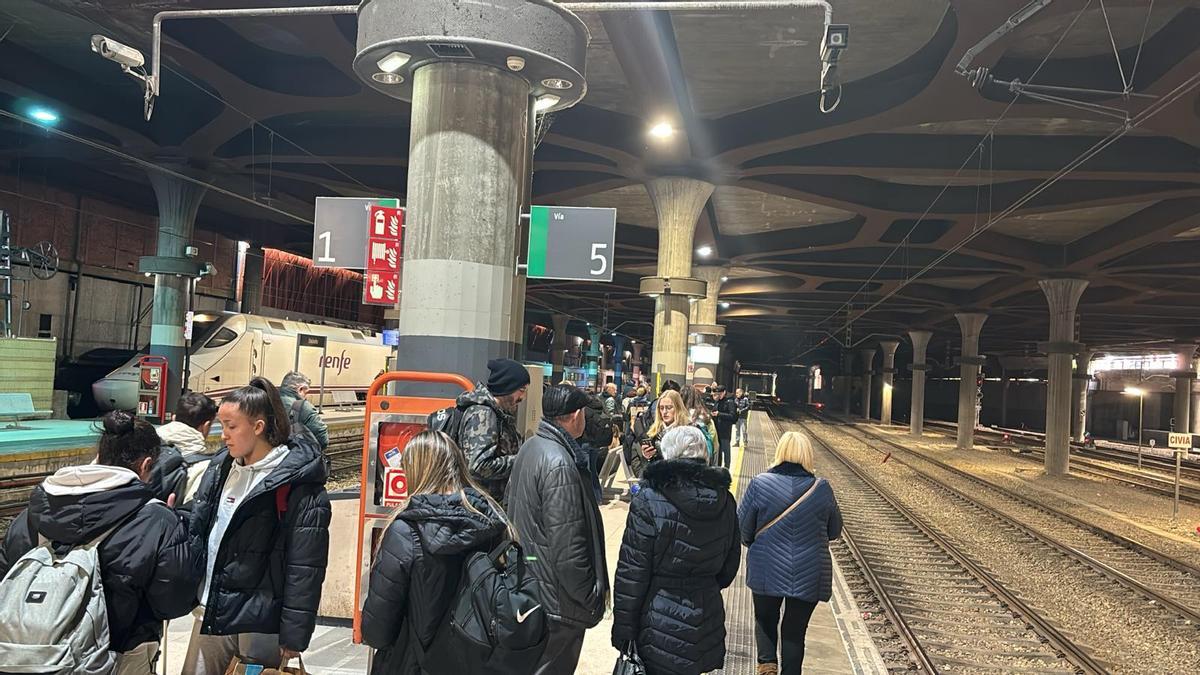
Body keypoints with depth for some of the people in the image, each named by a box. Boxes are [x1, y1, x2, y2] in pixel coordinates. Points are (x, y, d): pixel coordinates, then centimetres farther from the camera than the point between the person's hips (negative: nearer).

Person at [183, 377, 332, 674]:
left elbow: (304, 569, -16)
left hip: (260, 624, -6)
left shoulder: (297, 484, -16)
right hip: (211, 613, 7)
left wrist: (293, 637, -14)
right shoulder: (221, 467, 6)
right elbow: (199, 529, 18)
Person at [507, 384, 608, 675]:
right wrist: (590, 599, -15)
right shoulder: (560, 465, -25)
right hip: (556, 601, -9)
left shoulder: (530, 448, 6)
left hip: (527, 587, 9)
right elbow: (567, 546, -26)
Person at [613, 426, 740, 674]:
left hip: (661, 624, -5)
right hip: (707, 619, 5)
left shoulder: (649, 500, -17)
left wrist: (623, 625, -6)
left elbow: (632, 571, -15)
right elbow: (730, 564, 11)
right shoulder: (724, 500, -1)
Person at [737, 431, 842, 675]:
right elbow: (834, 531, 5)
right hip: (809, 575, 1)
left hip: (767, 570, 0)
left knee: (765, 619, 23)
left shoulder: (760, 483, -11)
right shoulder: (821, 488, -8)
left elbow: (743, 527, -5)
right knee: (795, 628, 13)